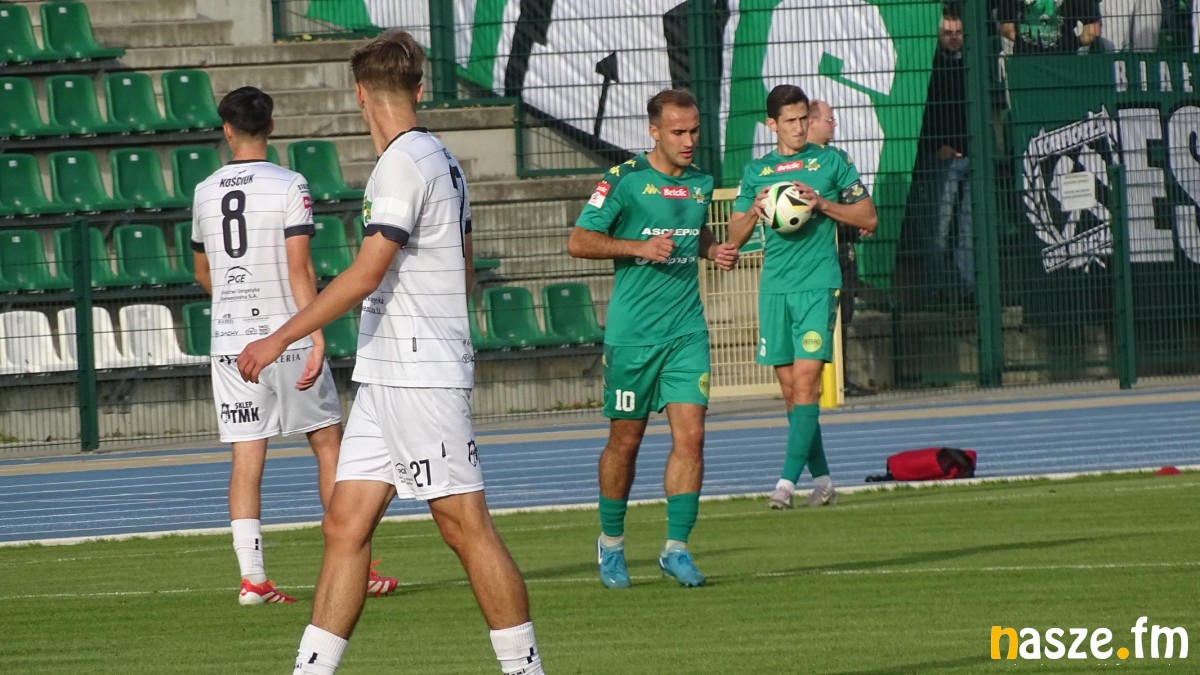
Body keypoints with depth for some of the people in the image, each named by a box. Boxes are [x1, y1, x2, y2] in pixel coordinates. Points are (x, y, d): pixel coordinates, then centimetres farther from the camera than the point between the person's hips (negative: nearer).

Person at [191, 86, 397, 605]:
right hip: (285, 334, -3)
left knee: (246, 459, 2)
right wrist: (316, 336, -18)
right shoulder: (288, 186, -7)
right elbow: (300, 269, -15)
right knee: (329, 443, 8)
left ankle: (252, 577, -4)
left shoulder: (205, 193, 7)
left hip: (229, 342, 3)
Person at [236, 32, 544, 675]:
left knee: (465, 526, -5)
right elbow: (463, 270, 25)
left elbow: (366, 274, -20)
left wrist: (280, 338, -17)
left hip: (419, 380, -9)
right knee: (345, 526, 4)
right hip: (384, 379, 9)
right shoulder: (442, 162, 16)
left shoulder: (404, 164, -14)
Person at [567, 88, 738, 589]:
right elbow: (579, 242, -7)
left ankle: (676, 547, -3)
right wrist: (640, 247, -18)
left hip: (687, 331, 4)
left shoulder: (701, 183, 10)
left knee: (690, 436, -8)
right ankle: (611, 542, 24)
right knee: (625, 440, 6)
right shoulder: (625, 180, -7)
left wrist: (714, 250, 9)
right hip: (632, 334, -4)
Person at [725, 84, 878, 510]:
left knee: (805, 379, -13)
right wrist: (754, 211, -7)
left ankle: (788, 481, -19)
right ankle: (821, 479, 15)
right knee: (790, 388, 5)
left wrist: (822, 204, -9)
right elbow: (734, 237, 14)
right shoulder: (756, 171, 13)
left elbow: (868, 219, 5)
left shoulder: (831, 161, 5)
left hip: (817, 283, -4)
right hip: (774, 285, 4)